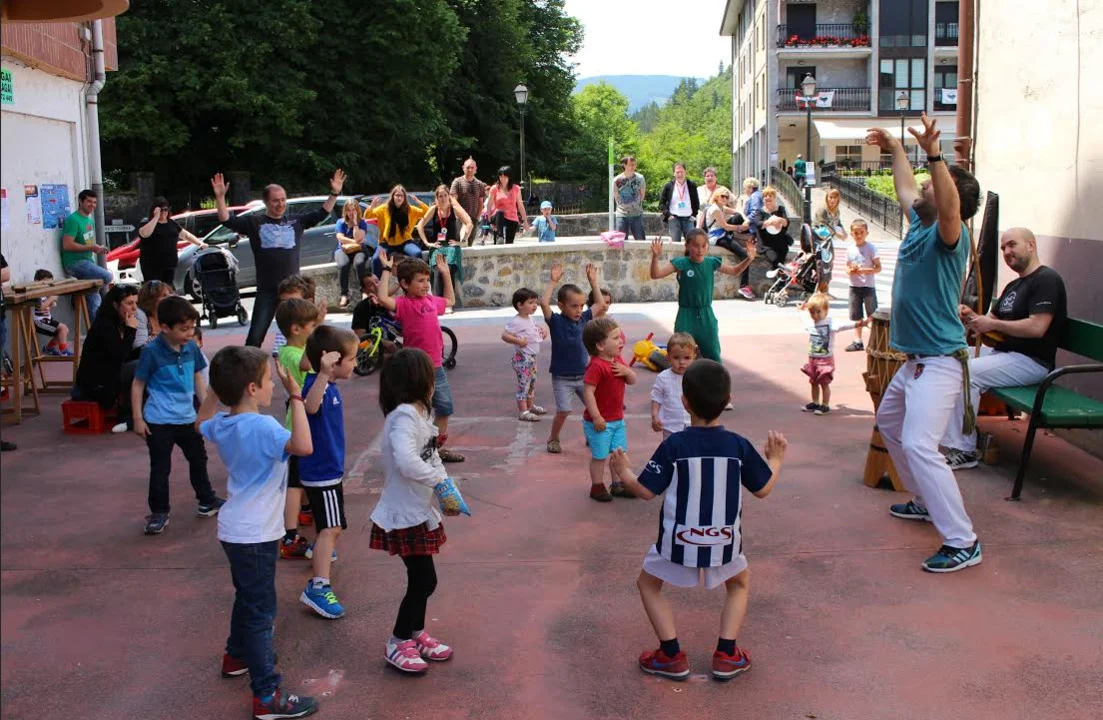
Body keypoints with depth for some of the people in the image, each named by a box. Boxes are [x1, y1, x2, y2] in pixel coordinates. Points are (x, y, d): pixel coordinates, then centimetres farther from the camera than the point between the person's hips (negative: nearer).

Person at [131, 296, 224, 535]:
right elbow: (138, 384, -11)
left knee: (198, 459, 20)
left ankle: (207, 501, 38)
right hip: (159, 421, -6)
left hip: (187, 417, 6)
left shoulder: (191, 347, -3)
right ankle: (159, 512, 16)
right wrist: (138, 418, -12)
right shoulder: (152, 352, -18)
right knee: (160, 468, 3)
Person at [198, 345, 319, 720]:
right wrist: (295, 396, -34)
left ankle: (236, 656, 48)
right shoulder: (262, 426, -26)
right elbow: (303, 446, -42)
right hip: (255, 534, -9)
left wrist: (217, 387, 16)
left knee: (247, 597, 29)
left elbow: (202, 423, 26)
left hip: (236, 530, 9)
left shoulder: (223, 425, 1)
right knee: (260, 611, -3)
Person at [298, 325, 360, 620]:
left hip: (328, 466, 10)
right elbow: (310, 406, -52)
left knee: (328, 524, 30)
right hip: (321, 470, -10)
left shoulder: (329, 386, 5)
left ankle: (321, 550, 54)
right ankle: (319, 587, -20)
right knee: (331, 527, -16)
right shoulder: (316, 384, -26)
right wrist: (323, 374, -64)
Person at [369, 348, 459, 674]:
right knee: (424, 580, -2)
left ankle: (416, 634, 34)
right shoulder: (404, 417, -23)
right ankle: (398, 643, 13)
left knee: (421, 577, 18)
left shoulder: (417, 414, 8)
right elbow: (407, 462, -38)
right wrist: (440, 479, -25)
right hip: (405, 515, -9)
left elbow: (431, 457, 14)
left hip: (418, 511, 9)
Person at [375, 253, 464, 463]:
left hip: (436, 365, 8)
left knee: (445, 408, 17)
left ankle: (440, 447, 33)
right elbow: (383, 299, -32)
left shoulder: (431, 300, 10)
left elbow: (450, 300, 31)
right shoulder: (404, 304, -12)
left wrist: (445, 274, 26)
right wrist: (386, 270, -24)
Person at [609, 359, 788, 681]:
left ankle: (672, 656, 15)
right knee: (739, 584, 32)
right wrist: (776, 459, 21)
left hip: (679, 542, -2)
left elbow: (646, 491, -11)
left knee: (648, 584, 24)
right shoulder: (739, 445, -9)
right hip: (723, 542, 2)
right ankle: (726, 655, 18)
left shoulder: (673, 445, -15)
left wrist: (624, 473, 9)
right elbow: (763, 489, 3)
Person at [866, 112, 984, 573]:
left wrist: (934, 154, -49)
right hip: (915, 361, 11)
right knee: (889, 421, 28)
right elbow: (906, 188, 27)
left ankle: (963, 543, -16)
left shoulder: (948, 235, -17)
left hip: (940, 362, -11)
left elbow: (948, 207, -41)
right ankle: (926, 500, 42)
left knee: (919, 444, -22)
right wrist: (894, 149, 35)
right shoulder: (919, 224, 8)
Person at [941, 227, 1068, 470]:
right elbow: (991, 321, 21)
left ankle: (964, 452, -21)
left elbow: (1037, 327, -23)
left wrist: (992, 324, -16)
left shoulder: (1047, 279, -11)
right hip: (1001, 352, 10)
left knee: (965, 373, -27)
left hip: (1031, 361, -10)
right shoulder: (1013, 286, 21)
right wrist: (972, 317, -2)